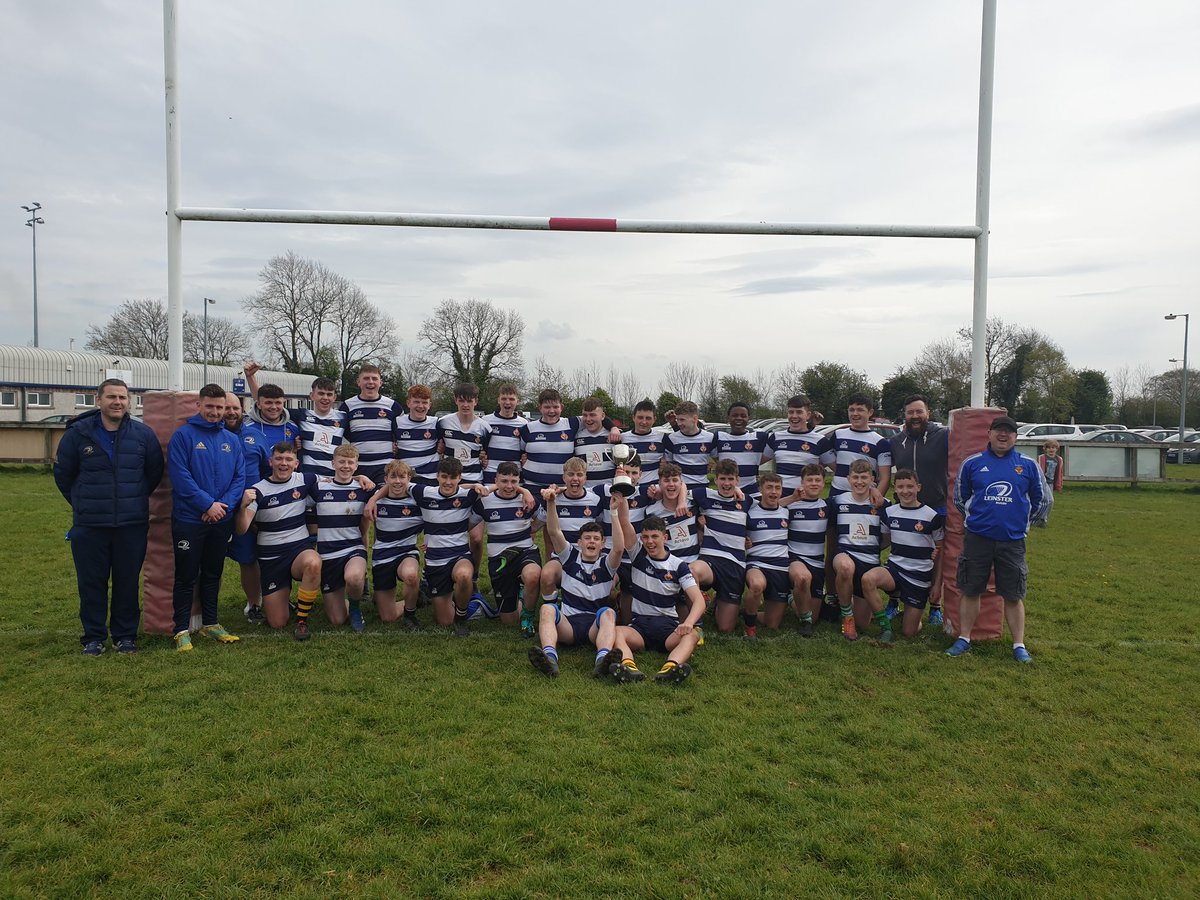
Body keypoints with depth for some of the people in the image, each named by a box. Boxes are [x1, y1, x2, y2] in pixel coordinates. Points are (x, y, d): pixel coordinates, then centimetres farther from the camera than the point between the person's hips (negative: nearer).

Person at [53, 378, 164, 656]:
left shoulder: (143, 433, -1)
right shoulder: (78, 433, -3)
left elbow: (155, 472, 11)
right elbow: (63, 474, 9)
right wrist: (83, 504, 11)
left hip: (132, 525, 0)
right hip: (89, 526, 0)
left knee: (128, 582, 8)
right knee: (91, 583, 7)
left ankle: (125, 635, 21)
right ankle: (94, 637, 20)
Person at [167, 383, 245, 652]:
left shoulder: (231, 440, 8)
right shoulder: (183, 435, -6)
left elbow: (240, 477, 4)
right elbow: (180, 476, -15)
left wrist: (225, 504, -11)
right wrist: (208, 504, -17)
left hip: (222, 519, 5)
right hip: (189, 519, -5)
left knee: (213, 573, 15)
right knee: (186, 576, 2)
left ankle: (210, 624, 27)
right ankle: (182, 630, 12)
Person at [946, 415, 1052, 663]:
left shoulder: (1028, 465, 4)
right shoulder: (972, 463, 3)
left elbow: (1044, 500, 16)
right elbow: (959, 497, 16)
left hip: (1012, 540, 0)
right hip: (977, 538, 0)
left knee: (1014, 596, 4)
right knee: (970, 591, 5)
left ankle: (1019, 646, 15)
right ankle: (963, 639, 17)